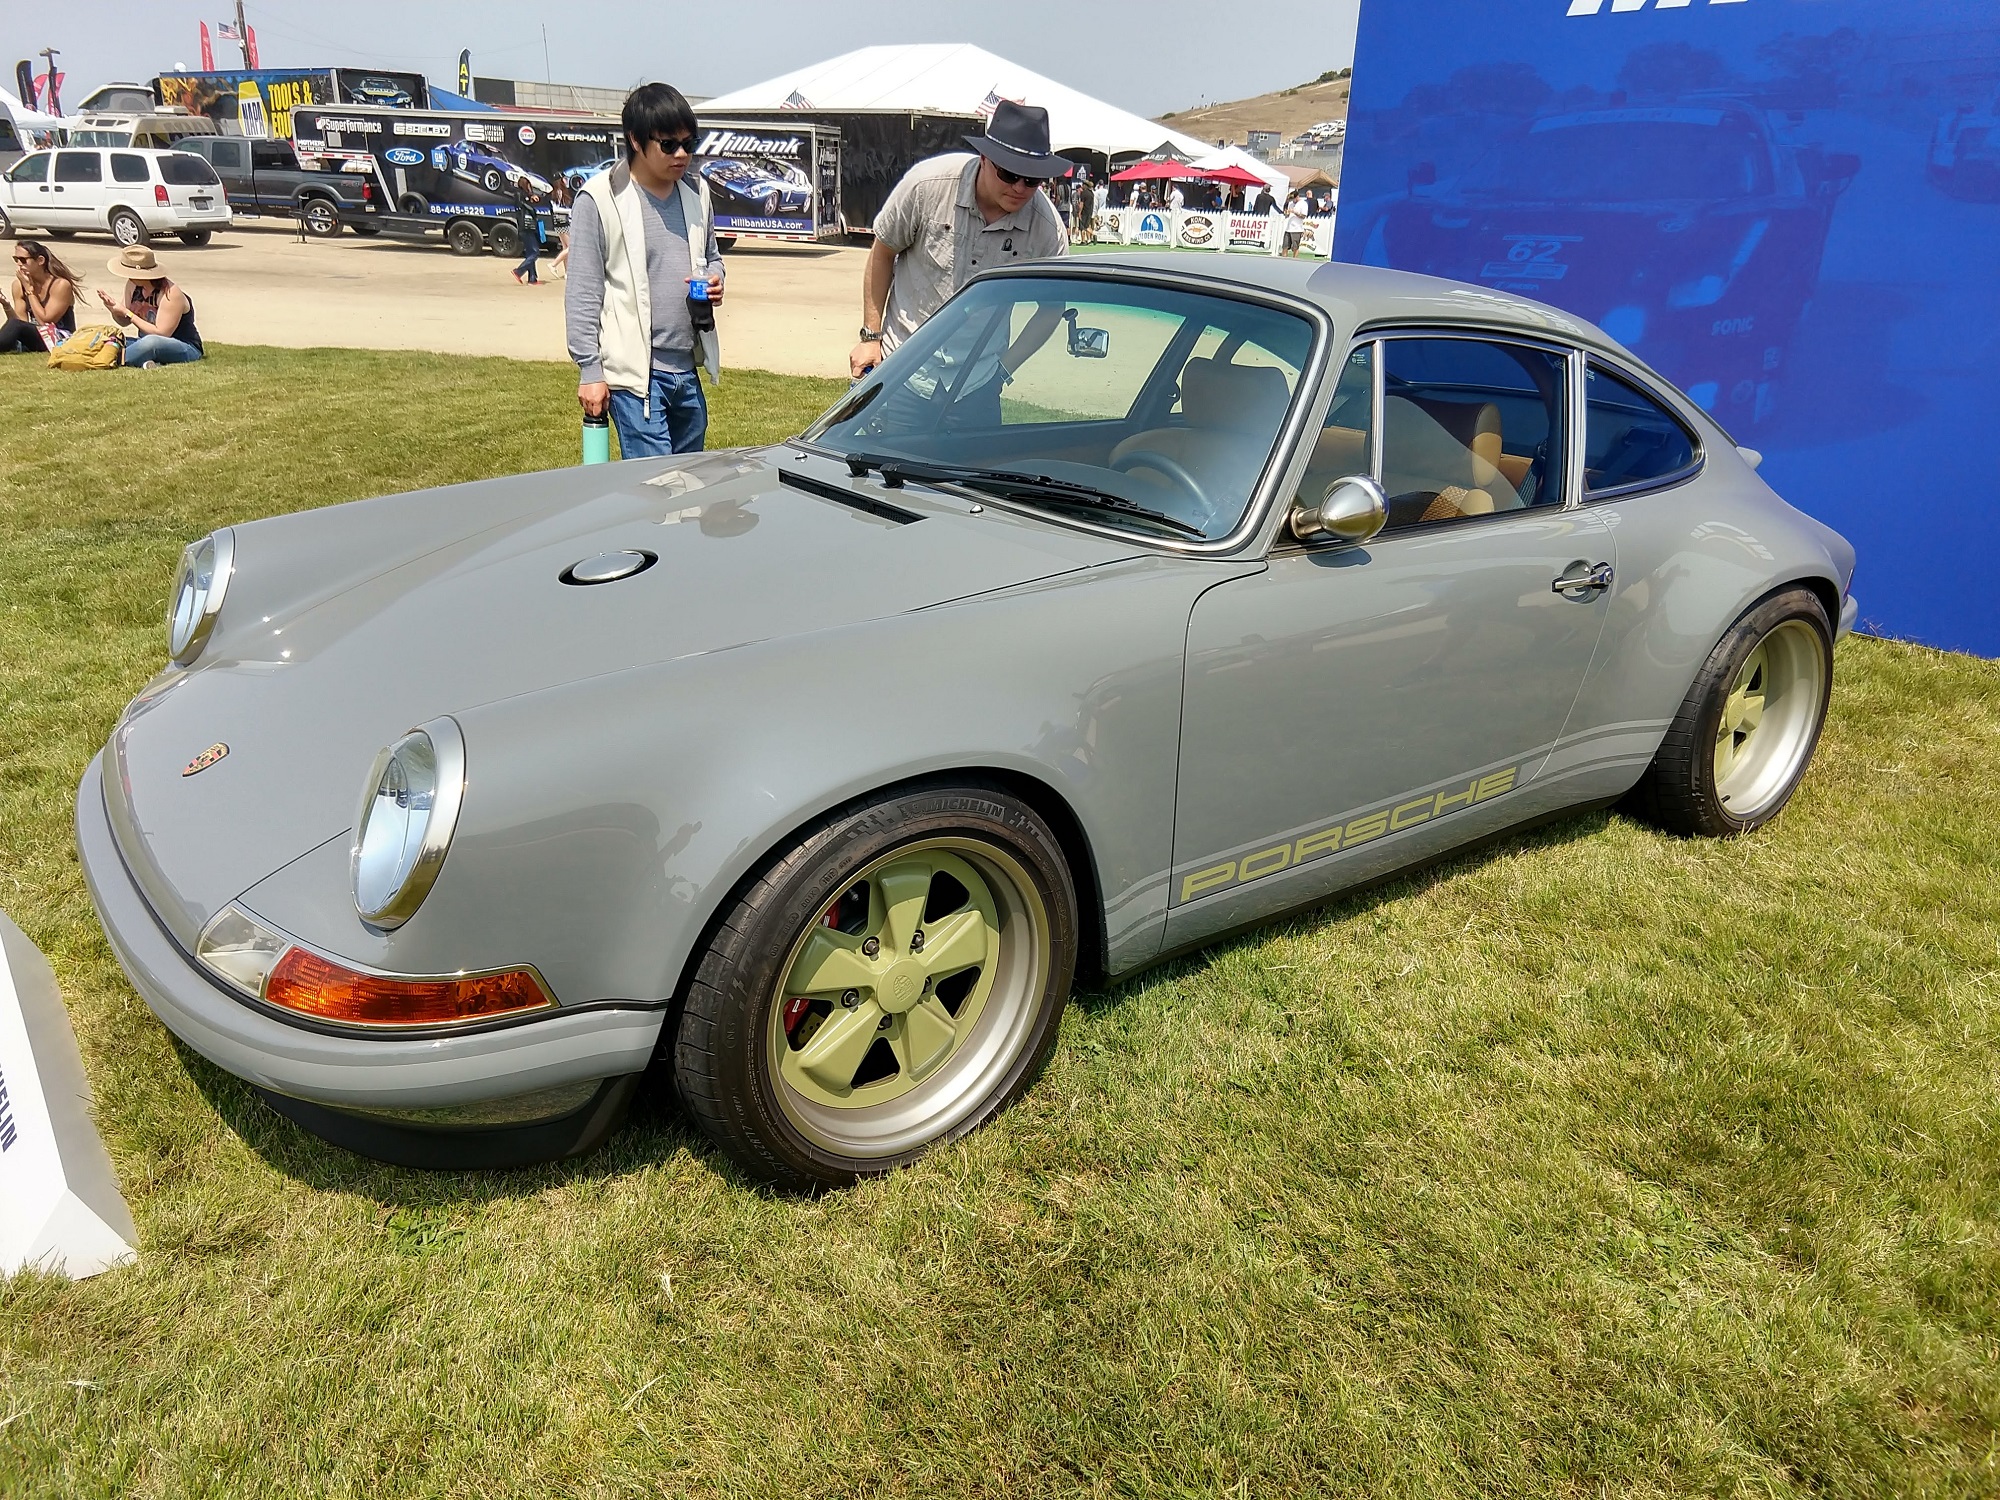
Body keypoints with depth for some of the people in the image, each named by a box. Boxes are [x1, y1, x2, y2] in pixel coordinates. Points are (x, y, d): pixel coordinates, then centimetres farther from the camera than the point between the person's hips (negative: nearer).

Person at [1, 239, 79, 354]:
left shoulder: (61, 284, -12)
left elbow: (45, 321, -15)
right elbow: (22, 322, 1)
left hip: (61, 339, -6)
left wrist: (29, 288, -14)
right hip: (34, 337, 6)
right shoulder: (18, 285, 6)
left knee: (15, 325, -31)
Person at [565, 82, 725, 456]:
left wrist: (714, 280, -1)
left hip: (687, 370, 7)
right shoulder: (599, 200, -8)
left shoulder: (696, 192, 9)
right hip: (635, 371, -6)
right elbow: (582, 294, -8)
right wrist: (590, 372, -10)